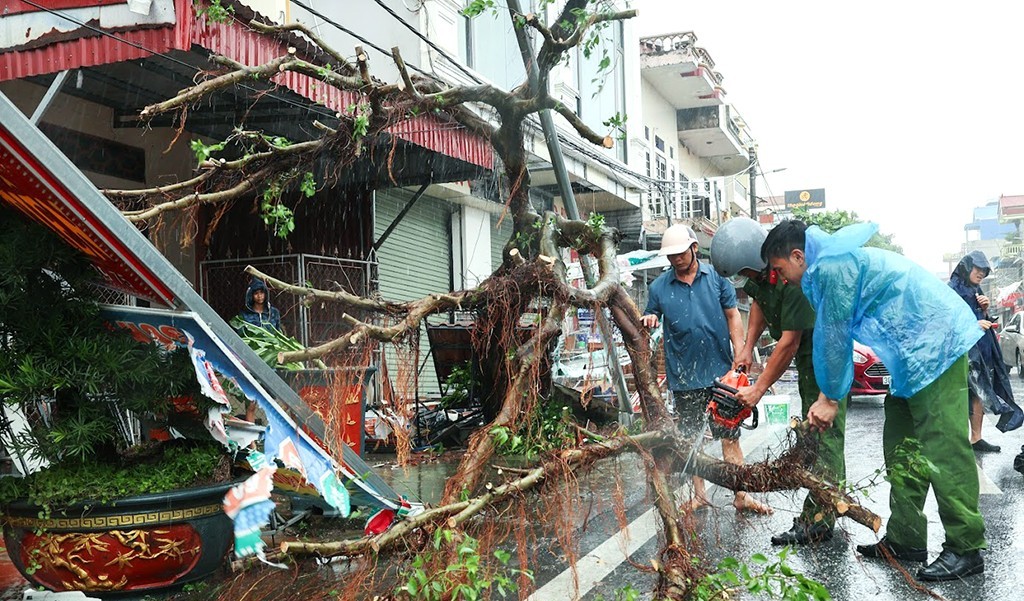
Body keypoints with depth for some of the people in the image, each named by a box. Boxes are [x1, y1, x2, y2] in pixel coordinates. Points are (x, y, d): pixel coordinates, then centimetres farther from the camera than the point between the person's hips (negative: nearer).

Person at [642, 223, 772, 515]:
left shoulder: (716, 277, 0)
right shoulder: (659, 287, 2)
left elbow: (733, 316, 2)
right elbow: (650, 318, 10)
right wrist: (648, 321, -16)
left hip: (719, 372, -1)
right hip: (683, 378, 1)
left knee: (730, 437, 5)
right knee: (691, 439, 11)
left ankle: (741, 495, 13)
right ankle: (699, 495, 23)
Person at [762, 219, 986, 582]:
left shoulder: (831, 266, -17)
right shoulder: (830, 265, 15)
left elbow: (834, 337, -12)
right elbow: (834, 339, 16)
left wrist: (831, 398, -1)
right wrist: (826, 397, 12)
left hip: (936, 342, -11)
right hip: (915, 353, 11)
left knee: (942, 449, -9)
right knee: (900, 447, 10)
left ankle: (966, 549, -3)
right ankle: (905, 539, 16)